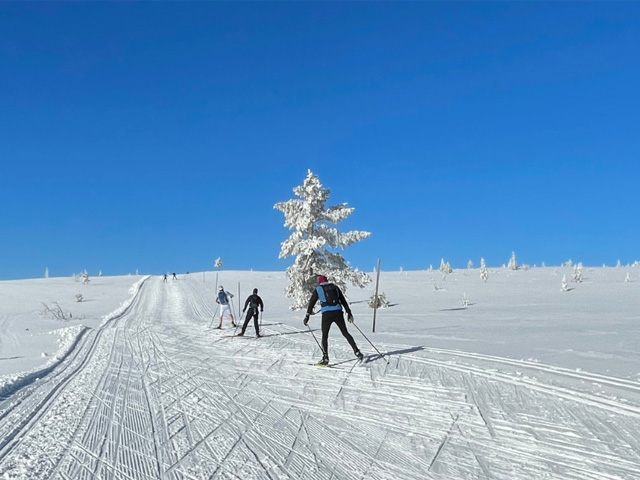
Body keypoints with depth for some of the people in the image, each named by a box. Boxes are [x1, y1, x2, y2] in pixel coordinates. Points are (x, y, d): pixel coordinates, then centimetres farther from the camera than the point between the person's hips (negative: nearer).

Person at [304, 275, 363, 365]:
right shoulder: (335, 287, 19)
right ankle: (357, 352, 7)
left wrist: (307, 316, 10)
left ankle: (325, 358, 5)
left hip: (327, 314, -3)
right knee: (345, 333, 13)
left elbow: (311, 303, 8)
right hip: (338, 312, 3)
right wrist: (349, 313, 22)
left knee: (325, 336, 9)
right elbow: (343, 301, 19)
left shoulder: (318, 289, 11)